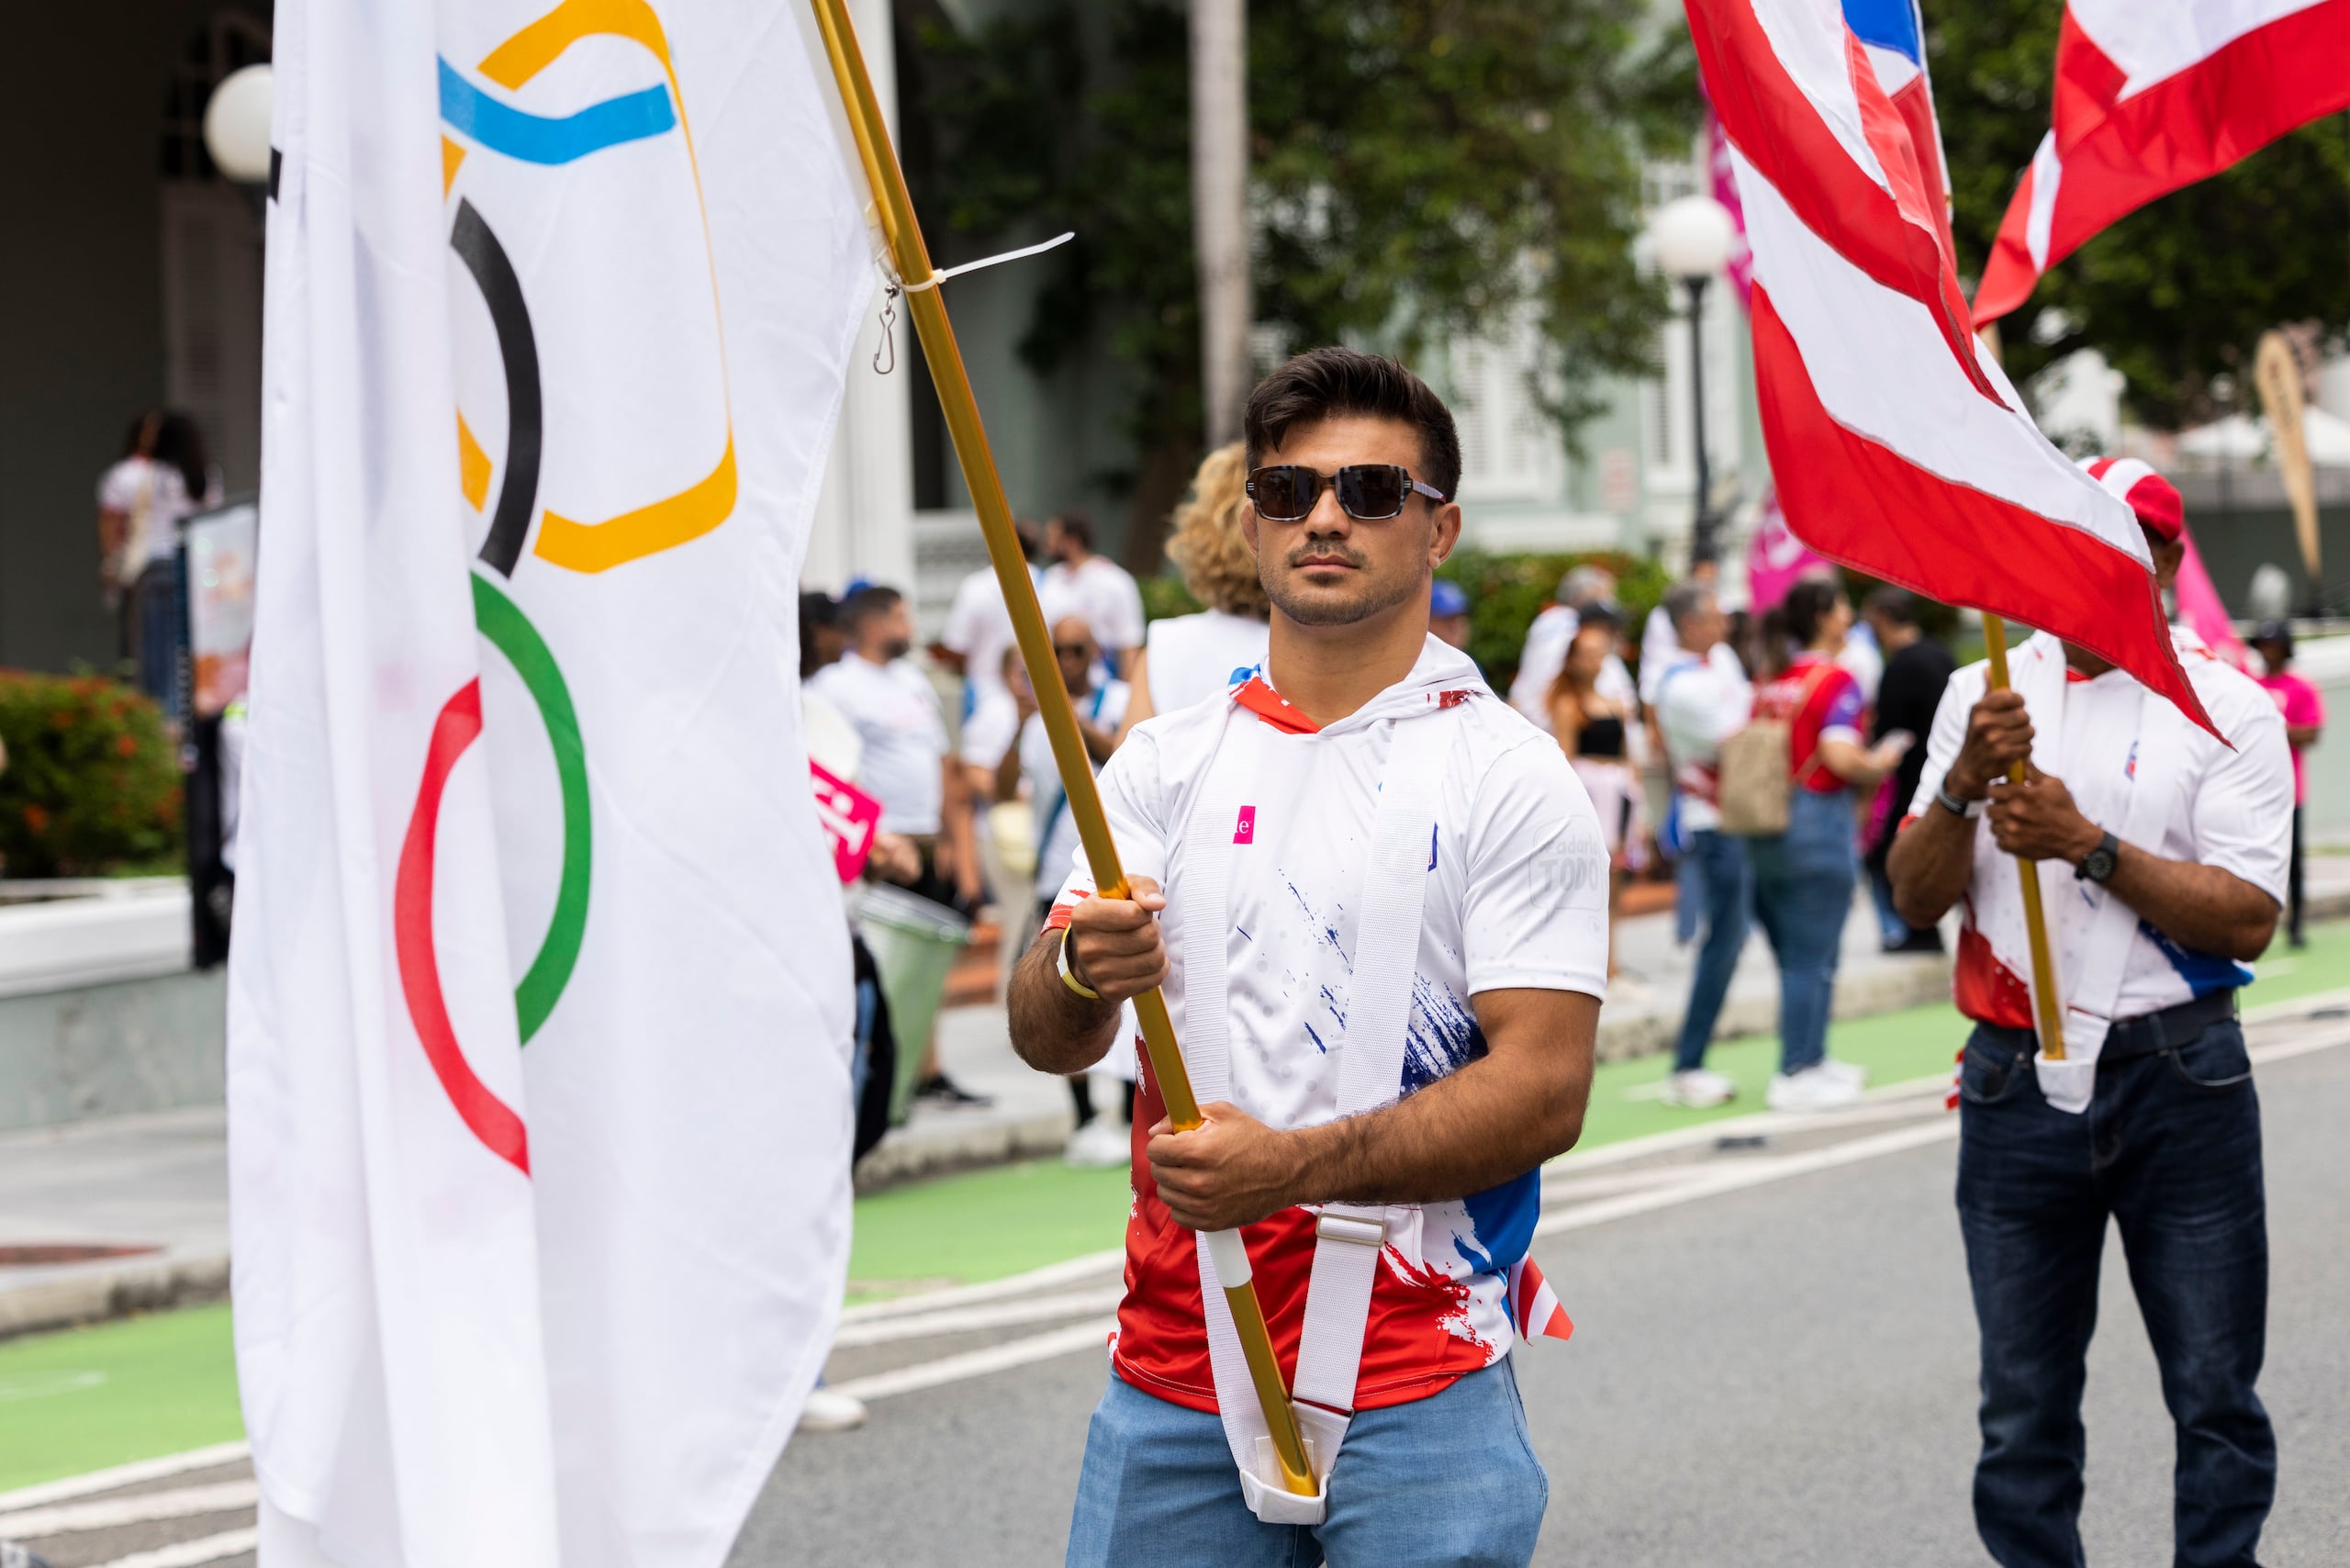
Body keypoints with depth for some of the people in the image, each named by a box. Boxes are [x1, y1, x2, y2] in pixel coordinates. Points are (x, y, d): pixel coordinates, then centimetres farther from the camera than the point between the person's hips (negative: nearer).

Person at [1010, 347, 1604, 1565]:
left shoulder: (1508, 776, -2)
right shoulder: (1165, 763, 11)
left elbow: (1545, 1088, -10)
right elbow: (1045, 1040, 4)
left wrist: (1292, 1166, -20)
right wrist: (1084, 973, -20)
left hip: (1421, 1387, -3)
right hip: (1173, 1364, 3)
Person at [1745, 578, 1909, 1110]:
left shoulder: (1770, 684, 9)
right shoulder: (1836, 681, -11)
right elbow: (1840, 757, -22)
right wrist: (1878, 765, -3)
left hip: (1766, 826, 7)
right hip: (1817, 821, -7)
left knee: (1795, 956, 17)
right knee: (1812, 960, 0)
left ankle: (1810, 1061, 27)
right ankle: (1796, 1077, 2)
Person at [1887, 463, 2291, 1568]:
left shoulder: (2228, 708, -1)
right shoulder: (1982, 697, 9)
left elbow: (2249, 917, -11)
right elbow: (1916, 899, 4)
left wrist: (2089, 846, -19)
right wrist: (1966, 782, -13)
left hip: (2178, 1076, -2)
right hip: (2018, 1083, 2)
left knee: (2215, 1395, 2)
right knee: (2023, 1409, 8)